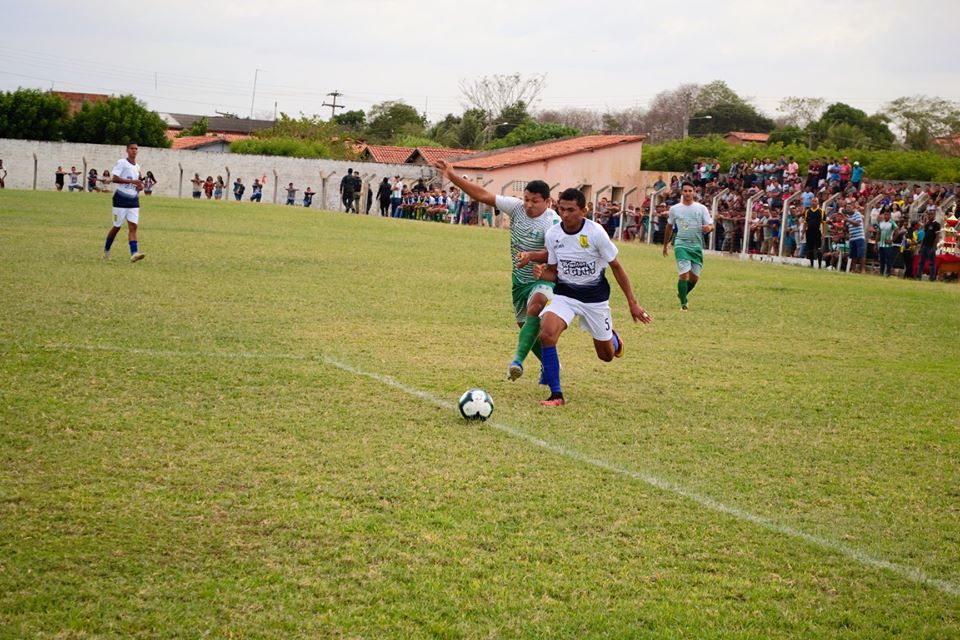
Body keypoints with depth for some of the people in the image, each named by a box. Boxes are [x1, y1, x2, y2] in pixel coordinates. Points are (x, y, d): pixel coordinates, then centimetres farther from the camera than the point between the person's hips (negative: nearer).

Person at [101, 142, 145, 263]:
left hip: (134, 200, 5)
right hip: (121, 199, -5)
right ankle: (106, 251, 19)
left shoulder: (137, 167, 16)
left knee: (133, 226, -8)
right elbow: (115, 179, -17)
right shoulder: (121, 162, -5)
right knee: (117, 227, 2)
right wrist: (132, 181, -22)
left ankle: (134, 253, -19)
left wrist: (140, 186, 7)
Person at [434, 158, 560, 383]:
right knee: (526, 327, 15)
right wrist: (452, 176, -12)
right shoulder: (517, 207, -7)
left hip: (543, 278, -7)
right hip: (519, 279, 7)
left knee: (534, 308, -36)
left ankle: (518, 360, -42)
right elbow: (483, 195, -7)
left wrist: (532, 256, -55)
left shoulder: (552, 221, -23)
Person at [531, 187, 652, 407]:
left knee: (607, 355, 10)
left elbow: (616, 267, -8)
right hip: (564, 294, 2)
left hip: (595, 298, -1)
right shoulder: (552, 234, -8)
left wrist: (632, 302, -7)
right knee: (546, 334, -28)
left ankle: (612, 337, 50)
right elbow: (554, 272, 4)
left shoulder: (596, 232, -18)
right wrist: (541, 272, -21)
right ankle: (556, 394, -18)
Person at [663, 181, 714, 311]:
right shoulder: (674, 209, 4)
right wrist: (665, 245, 22)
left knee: (694, 277, 6)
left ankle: (682, 294, 35)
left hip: (697, 246, 2)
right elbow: (669, 227, 17)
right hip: (681, 245, -2)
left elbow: (711, 226, 0)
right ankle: (683, 304, -8)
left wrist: (708, 228, -25)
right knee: (684, 274, -17)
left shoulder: (701, 208, 2)